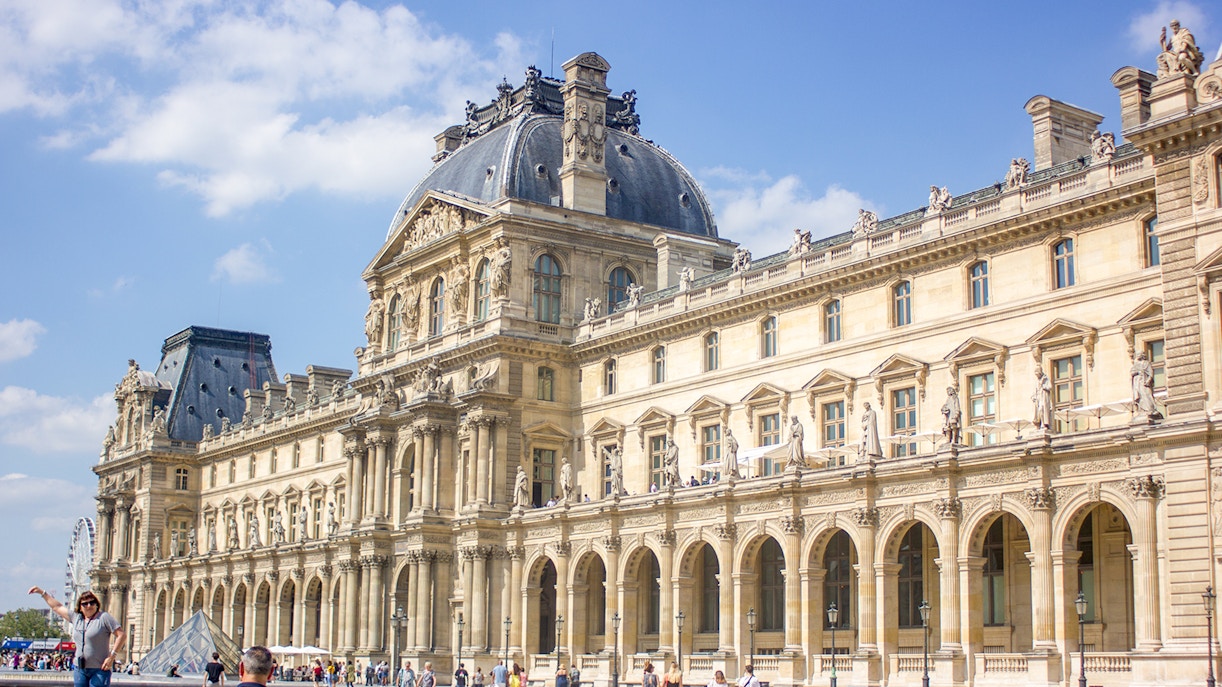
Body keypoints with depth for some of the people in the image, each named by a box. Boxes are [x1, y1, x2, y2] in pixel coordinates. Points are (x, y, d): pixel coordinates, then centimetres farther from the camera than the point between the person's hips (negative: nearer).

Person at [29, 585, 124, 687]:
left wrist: (112, 656, -13)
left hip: (99, 670, -6)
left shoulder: (104, 617, -4)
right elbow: (57, 607, 26)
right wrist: (42, 592, 30)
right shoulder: (76, 618, 13)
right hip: (80, 669, 6)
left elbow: (122, 635, -8)